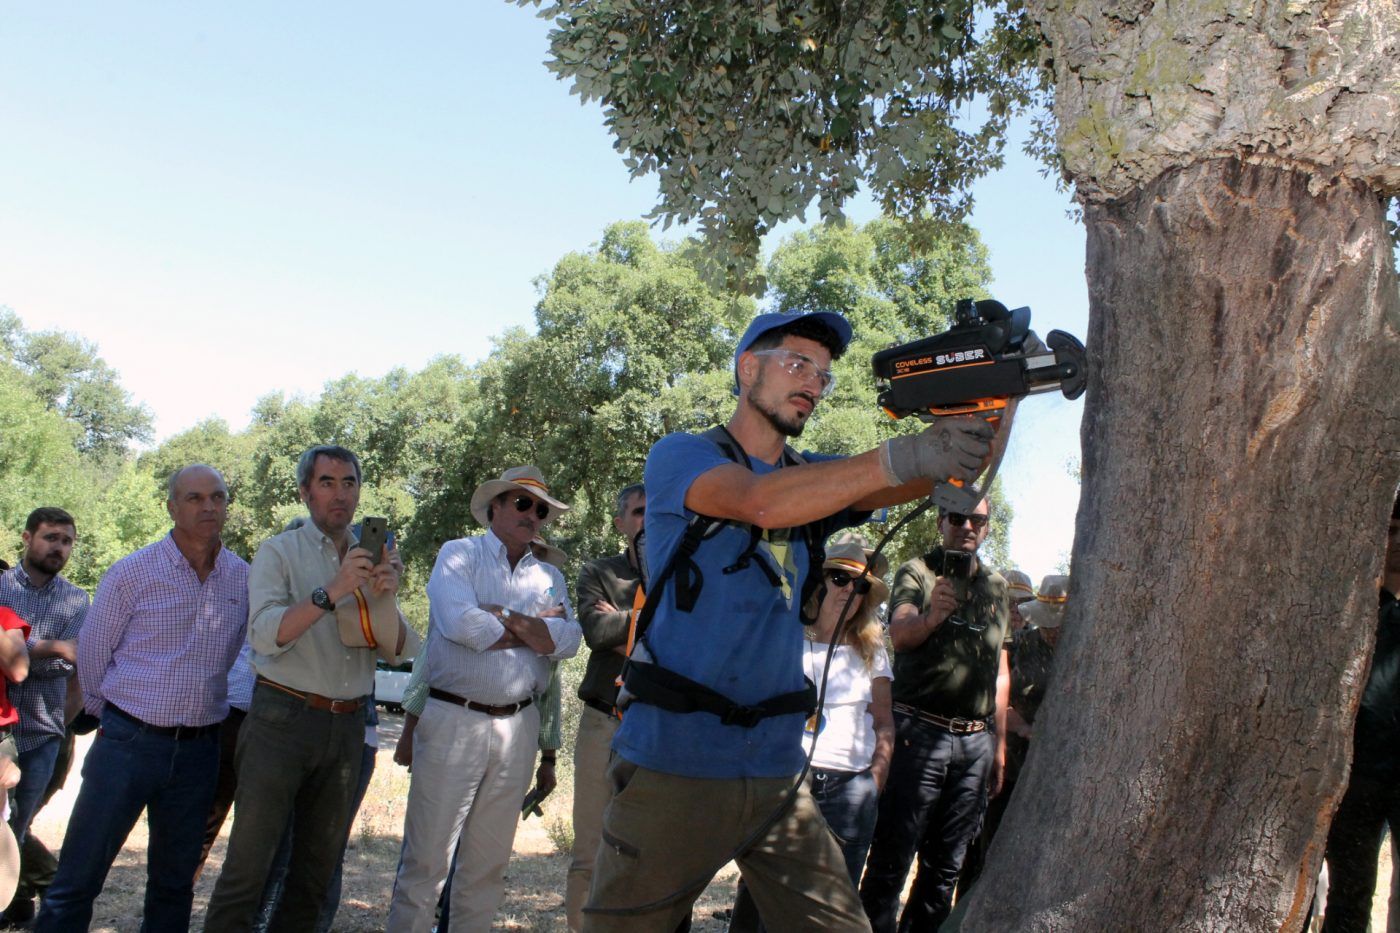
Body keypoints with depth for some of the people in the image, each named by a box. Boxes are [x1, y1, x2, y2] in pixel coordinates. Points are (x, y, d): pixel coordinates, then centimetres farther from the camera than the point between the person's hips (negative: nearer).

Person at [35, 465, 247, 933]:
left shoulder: (244, 578, 2)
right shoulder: (132, 573, -6)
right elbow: (91, 655, 3)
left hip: (199, 751, 3)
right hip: (129, 744, -3)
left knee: (174, 883, 14)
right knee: (77, 881, -1)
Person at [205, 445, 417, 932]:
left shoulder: (372, 560, 12)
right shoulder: (279, 553, 0)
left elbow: (401, 649, 4)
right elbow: (266, 634, -15)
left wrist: (384, 600, -15)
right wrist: (332, 592, -27)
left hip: (347, 727, 5)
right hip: (283, 720, -4)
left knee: (317, 869, 11)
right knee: (248, 865, -6)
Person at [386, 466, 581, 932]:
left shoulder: (549, 576, 14)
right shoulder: (459, 554, 2)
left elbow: (567, 641, -4)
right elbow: (459, 623, -17)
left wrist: (506, 616, -13)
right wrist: (536, 630, -6)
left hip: (517, 728, 4)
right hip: (453, 719, -4)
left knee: (489, 863, 11)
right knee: (426, 858, -1)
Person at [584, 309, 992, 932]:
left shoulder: (817, 479, 14)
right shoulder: (680, 457, -3)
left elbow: (912, 480, -3)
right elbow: (761, 501, -24)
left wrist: (972, 429, -25)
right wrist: (902, 456, -34)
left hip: (774, 770, 5)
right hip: (672, 763, -5)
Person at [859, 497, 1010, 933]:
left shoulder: (997, 586, 16)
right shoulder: (917, 573, -1)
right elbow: (899, 633, -20)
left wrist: (1000, 743, 16)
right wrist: (931, 616, -42)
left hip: (976, 740, 5)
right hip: (921, 733, -5)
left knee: (945, 865, 10)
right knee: (892, 859, -4)